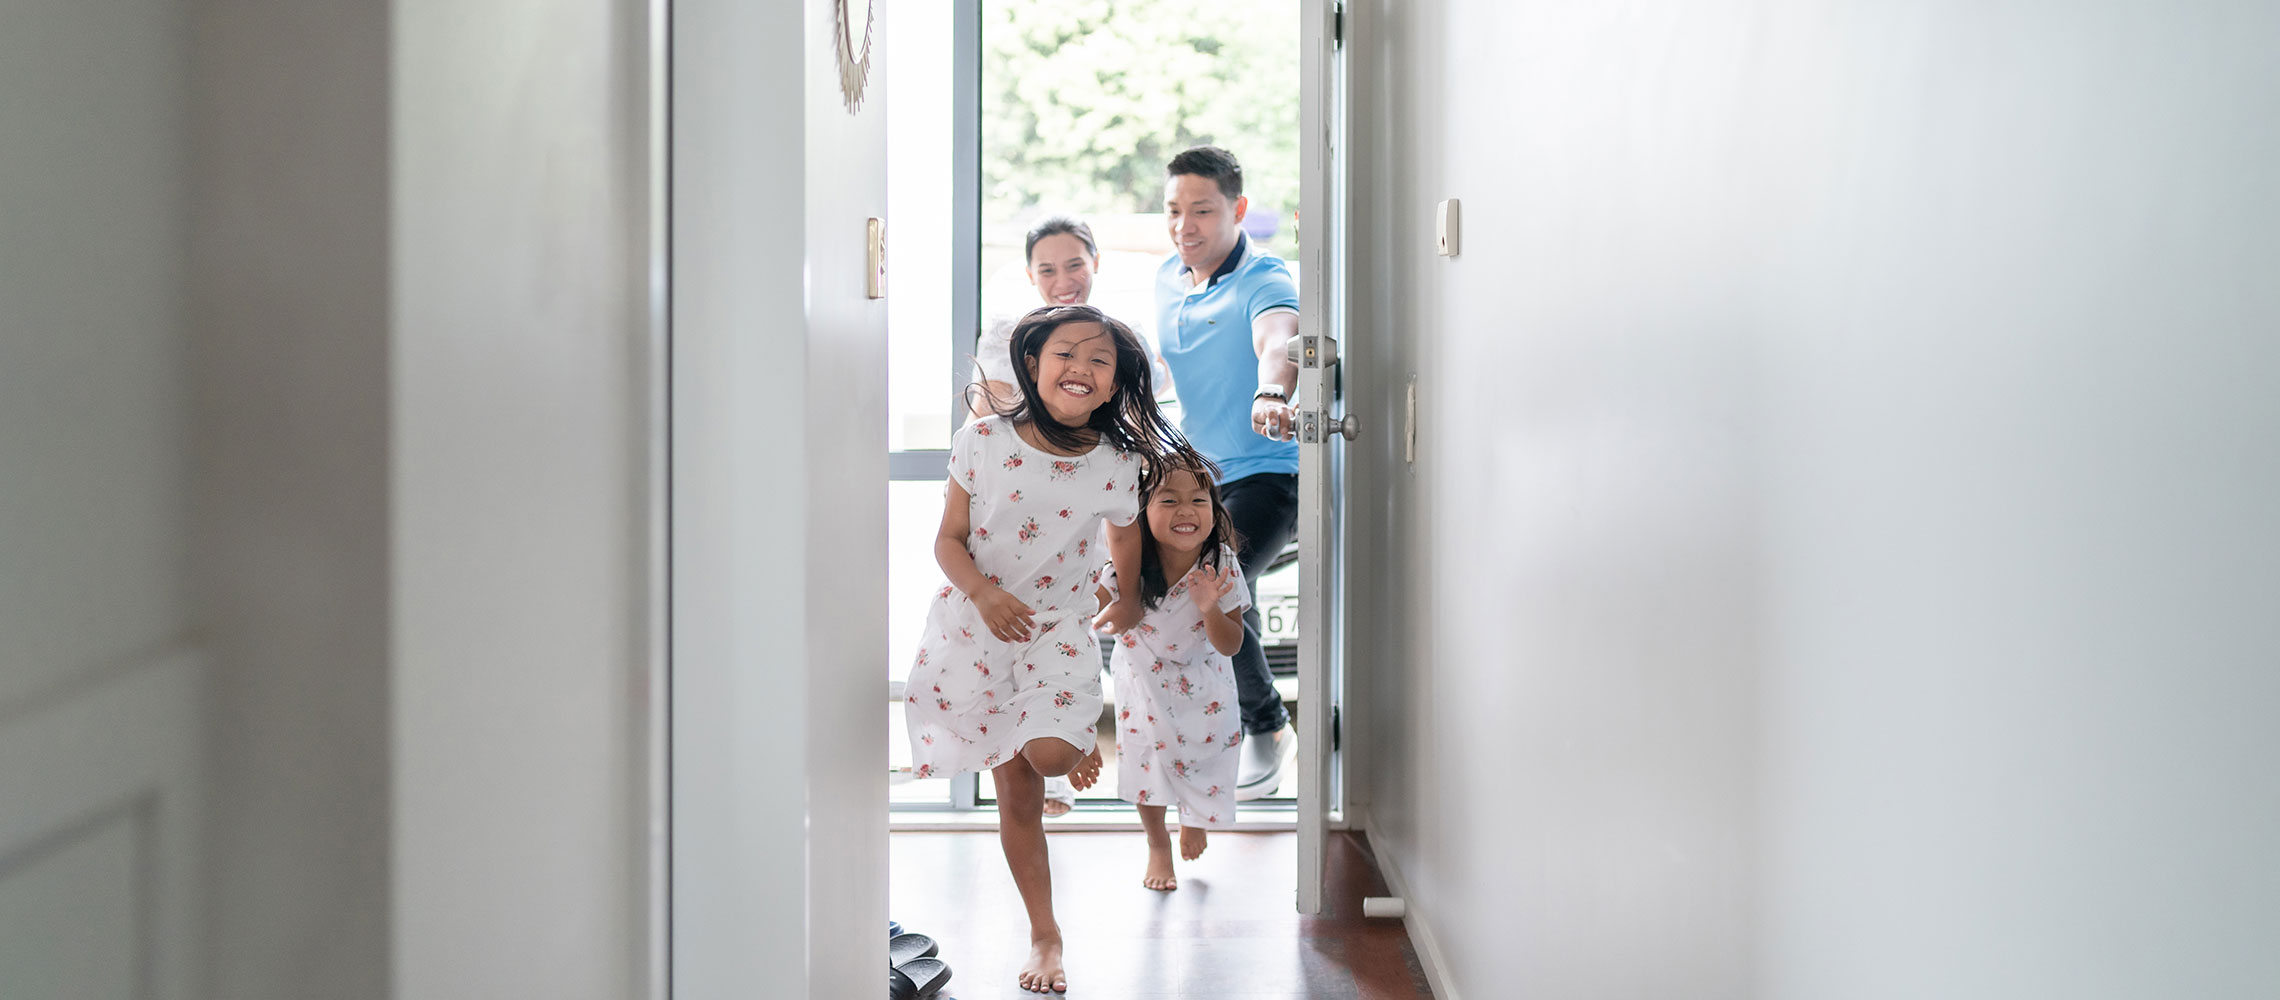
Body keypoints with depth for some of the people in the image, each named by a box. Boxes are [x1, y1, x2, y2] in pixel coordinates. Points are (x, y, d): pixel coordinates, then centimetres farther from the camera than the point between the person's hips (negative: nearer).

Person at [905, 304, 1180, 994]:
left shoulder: (1116, 465, -6)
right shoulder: (983, 440, -7)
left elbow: (1127, 544, 12)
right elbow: (949, 539, -4)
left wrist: (1127, 606, 22)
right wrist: (983, 592, -20)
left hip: (1061, 628, 0)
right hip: (977, 625, 1)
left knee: (1050, 753, -26)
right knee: (1016, 797, 4)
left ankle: (1081, 740, 14)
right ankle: (1045, 936, 19)